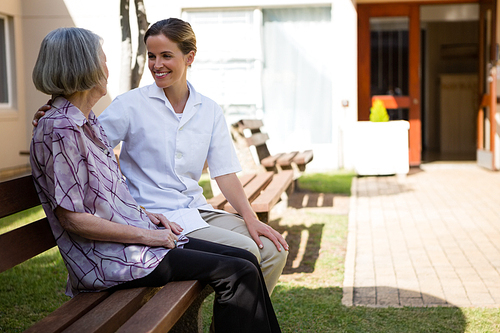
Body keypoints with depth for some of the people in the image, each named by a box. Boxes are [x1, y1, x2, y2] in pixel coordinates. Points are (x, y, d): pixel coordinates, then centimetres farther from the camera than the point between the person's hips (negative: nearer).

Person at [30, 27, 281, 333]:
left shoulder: (89, 123, 14)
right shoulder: (60, 130, -16)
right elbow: (72, 218, -18)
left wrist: (145, 214, 7)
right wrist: (146, 235, -15)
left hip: (132, 234, 10)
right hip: (108, 259, -9)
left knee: (246, 261, 2)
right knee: (237, 272, -13)